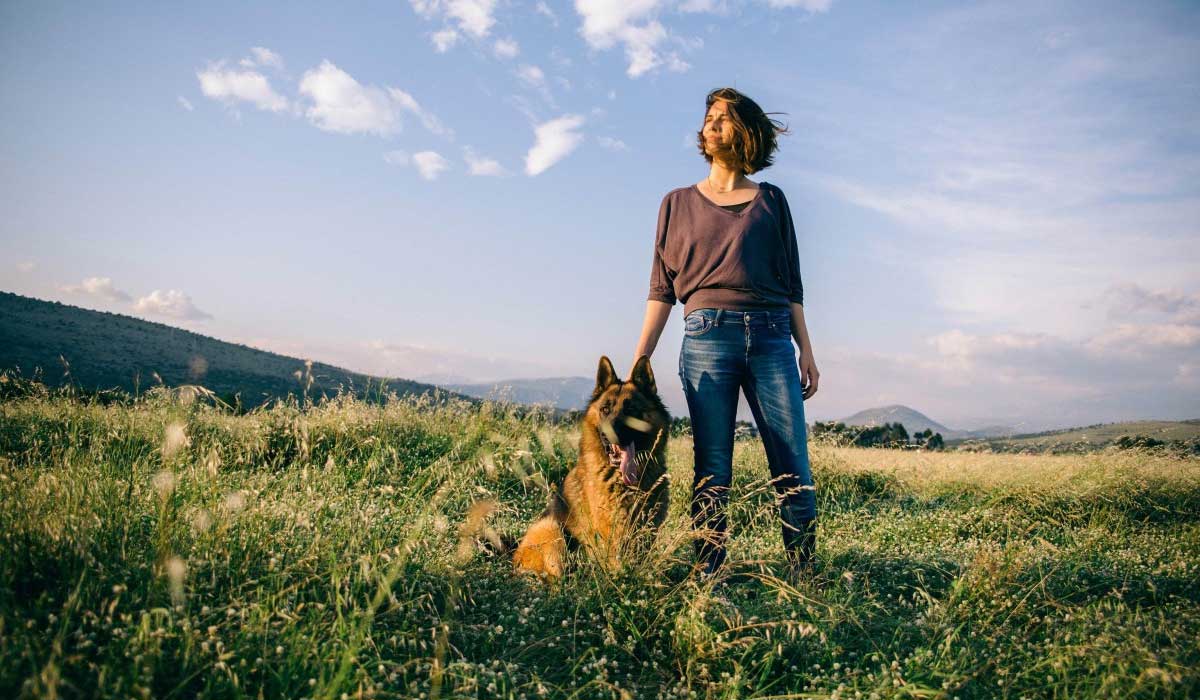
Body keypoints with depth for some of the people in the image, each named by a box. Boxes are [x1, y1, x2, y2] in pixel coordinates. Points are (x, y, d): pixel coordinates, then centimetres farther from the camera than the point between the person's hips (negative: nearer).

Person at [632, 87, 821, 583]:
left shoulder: (770, 200, 16)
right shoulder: (678, 203, 15)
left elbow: (791, 284, 15)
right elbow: (662, 290, 11)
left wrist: (806, 350, 6)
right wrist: (638, 363, 3)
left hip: (771, 338, 1)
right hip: (706, 336, -1)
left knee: (794, 467, -4)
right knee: (711, 471, -3)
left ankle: (804, 576, 3)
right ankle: (707, 577, 3)